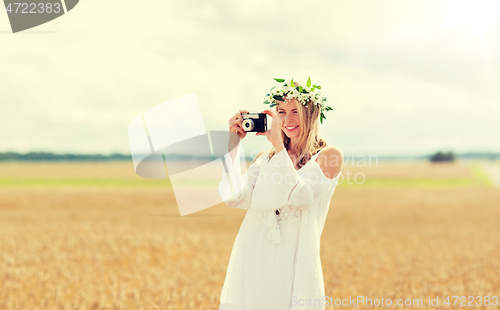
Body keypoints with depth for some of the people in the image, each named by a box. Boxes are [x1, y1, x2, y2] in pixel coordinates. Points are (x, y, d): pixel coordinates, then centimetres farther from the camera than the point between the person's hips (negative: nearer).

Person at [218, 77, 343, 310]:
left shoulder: (328, 156, 1)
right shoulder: (265, 158, 13)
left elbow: (300, 197, -16)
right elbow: (234, 197, -1)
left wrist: (278, 143, -13)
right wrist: (234, 142, 0)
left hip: (293, 264, -4)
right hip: (252, 261, 4)